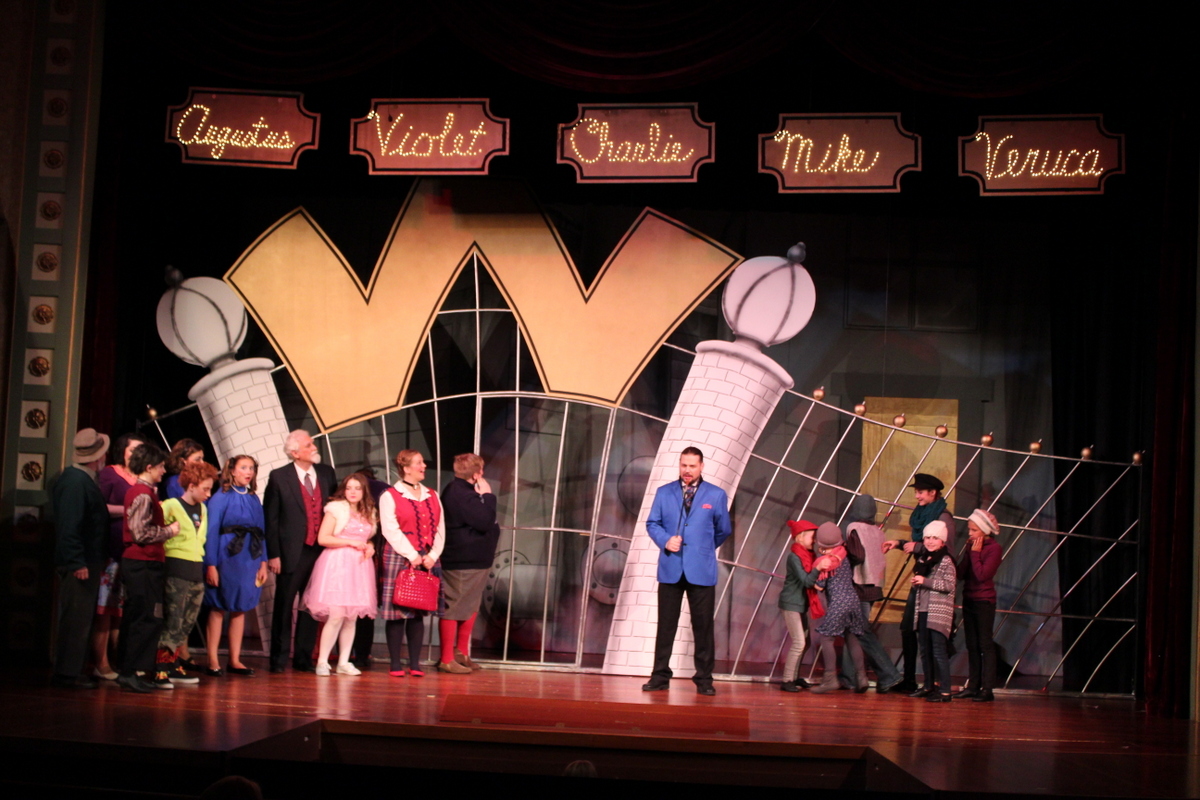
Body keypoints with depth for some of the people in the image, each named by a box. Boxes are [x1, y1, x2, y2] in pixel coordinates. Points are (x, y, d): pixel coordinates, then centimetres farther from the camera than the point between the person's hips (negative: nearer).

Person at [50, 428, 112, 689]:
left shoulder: (82, 479, 15)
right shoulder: (75, 481, -17)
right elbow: (69, 525, -22)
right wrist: (77, 562, -24)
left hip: (87, 561, 10)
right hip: (81, 563, -10)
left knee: (79, 618, 14)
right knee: (76, 618, -5)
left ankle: (69, 670, 21)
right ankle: (68, 674, 0)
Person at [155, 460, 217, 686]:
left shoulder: (202, 509, 17)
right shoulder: (171, 506, -8)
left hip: (196, 572, 8)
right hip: (177, 571, -8)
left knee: (187, 624, 9)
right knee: (173, 623, -8)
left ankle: (174, 666, 16)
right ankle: (161, 668, -3)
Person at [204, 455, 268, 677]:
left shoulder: (254, 499, 11)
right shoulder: (221, 498, -3)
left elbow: (260, 532, 12)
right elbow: (211, 532, -7)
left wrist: (263, 562, 4)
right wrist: (211, 565, -14)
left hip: (249, 559, 5)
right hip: (226, 556, -5)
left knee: (240, 609, 7)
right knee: (218, 609, 0)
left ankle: (235, 660, 12)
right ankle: (213, 661, 4)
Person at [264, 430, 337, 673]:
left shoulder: (326, 473, 8)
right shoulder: (279, 477, -3)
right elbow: (270, 518, -3)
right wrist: (273, 554, -9)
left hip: (319, 551, 3)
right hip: (291, 553, -3)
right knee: (284, 607, 4)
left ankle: (303, 658, 17)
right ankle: (279, 659, 13)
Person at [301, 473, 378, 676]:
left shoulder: (369, 514, 16)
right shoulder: (336, 509, -1)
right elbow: (322, 538, -8)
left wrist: (370, 547, 0)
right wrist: (351, 542, -11)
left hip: (359, 566, 5)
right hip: (337, 565, -5)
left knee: (352, 617, 4)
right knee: (336, 616, -12)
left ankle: (344, 663, 11)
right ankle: (322, 661, -3)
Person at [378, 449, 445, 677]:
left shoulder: (432, 496, 16)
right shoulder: (390, 496, 0)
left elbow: (440, 529, 11)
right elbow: (391, 530, -9)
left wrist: (433, 555, -4)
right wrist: (412, 556, -14)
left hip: (428, 561, 5)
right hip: (399, 558, -5)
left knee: (418, 613, 6)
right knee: (397, 611, -4)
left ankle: (415, 663, 9)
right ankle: (395, 664, 2)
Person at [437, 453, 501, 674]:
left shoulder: (462, 490, 15)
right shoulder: (460, 493, -20)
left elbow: (483, 521, 20)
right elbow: (485, 521, -23)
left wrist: (483, 497, 5)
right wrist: (487, 496, -14)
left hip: (475, 560, 11)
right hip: (462, 562, -11)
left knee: (470, 608, 18)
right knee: (454, 609, -4)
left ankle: (461, 654, 27)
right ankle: (447, 659, 1)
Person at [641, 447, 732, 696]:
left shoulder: (716, 495, 3)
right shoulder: (664, 493, 7)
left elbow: (724, 530, 13)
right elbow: (652, 523, 8)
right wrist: (665, 541, -9)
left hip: (701, 570, -1)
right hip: (670, 569, 1)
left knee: (703, 626, 2)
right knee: (666, 624, 4)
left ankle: (704, 679, 10)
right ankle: (660, 676, 11)